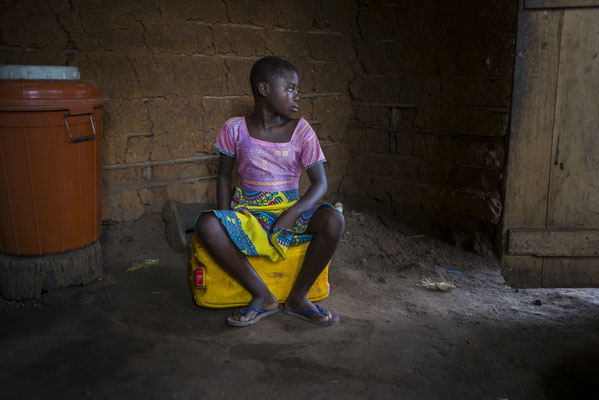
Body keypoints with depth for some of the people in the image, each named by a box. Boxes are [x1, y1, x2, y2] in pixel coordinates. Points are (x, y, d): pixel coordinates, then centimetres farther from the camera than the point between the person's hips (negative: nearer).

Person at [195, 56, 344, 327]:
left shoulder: (301, 131, -1)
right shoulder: (235, 129, -1)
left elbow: (320, 183, -3)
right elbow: (224, 176, 9)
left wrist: (293, 213, -21)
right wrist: (226, 220, -6)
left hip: (292, 212, 0)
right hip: (248, 215, 0)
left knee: (333, 220, -29)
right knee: (206, 224, -30)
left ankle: (298, 297, -10)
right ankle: (263, 297, -16)